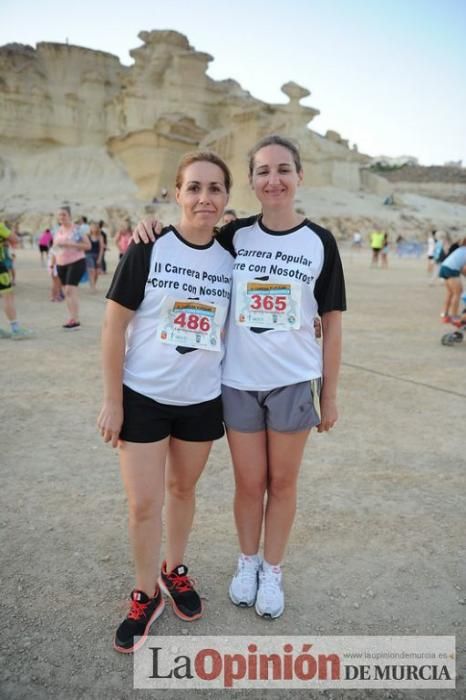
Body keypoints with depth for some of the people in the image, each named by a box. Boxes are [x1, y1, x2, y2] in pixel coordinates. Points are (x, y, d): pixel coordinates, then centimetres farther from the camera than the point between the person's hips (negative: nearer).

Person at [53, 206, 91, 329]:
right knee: (66, 292, 6)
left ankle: (76, 321, -12)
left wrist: (71, 244, -20)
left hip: (76, 262, -6)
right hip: (61, 264, 7)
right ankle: (72, 318, 13)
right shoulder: (57, 230, 12)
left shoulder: (77, 229, -6)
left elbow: (88, 245, -10)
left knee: (70, 290, -15)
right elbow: (55, 249, 19)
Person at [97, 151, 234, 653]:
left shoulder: (230, 257, -1)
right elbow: (114, 325, -10)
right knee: (143, 504, 4)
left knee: (183, 489, 18)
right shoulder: (148, 248, -11)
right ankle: (145, 594, 28)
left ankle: (174, 571, 42)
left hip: (202, 400, 3)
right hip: (142, 397, -3)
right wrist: (112, 399, -10)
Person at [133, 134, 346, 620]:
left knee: (282, 482, 13)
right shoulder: (234, 236, 0)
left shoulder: (319, 242, -3)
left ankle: (272, 571, 34)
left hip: (294, 383, -1)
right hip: (238, 382, 1)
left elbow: (332, 323, 0)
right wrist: (151, 230, -8)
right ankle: (247, 562, 38)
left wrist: (329, 395, 0)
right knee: (249, 482, 13)